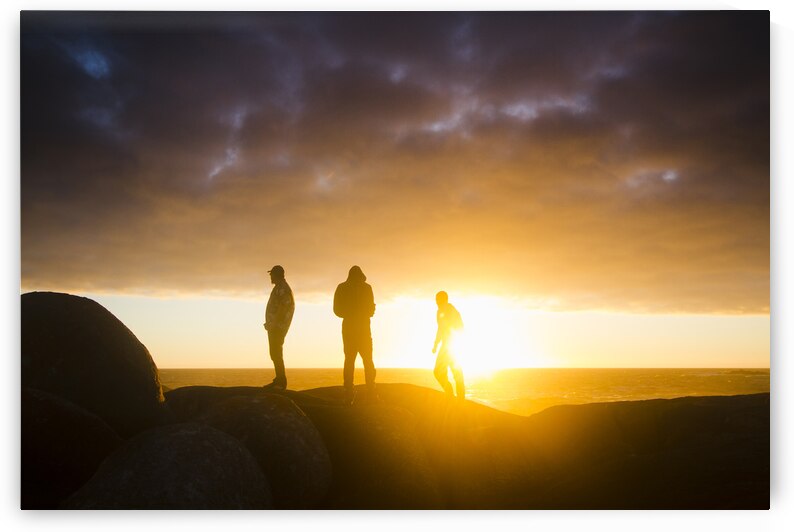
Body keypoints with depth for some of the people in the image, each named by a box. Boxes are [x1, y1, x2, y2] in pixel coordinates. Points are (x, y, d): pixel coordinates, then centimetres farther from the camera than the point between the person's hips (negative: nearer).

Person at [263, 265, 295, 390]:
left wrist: (276, 325, -22)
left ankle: (281, 382, -8)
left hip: (278, 327, -11)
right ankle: (278, 381, 18)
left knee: (276, 354, -10)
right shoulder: (279, 288, 18)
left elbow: (283, 308, -22)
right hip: (274, 327, 11)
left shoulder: (283, 288, -14)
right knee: (275, 354, 13)